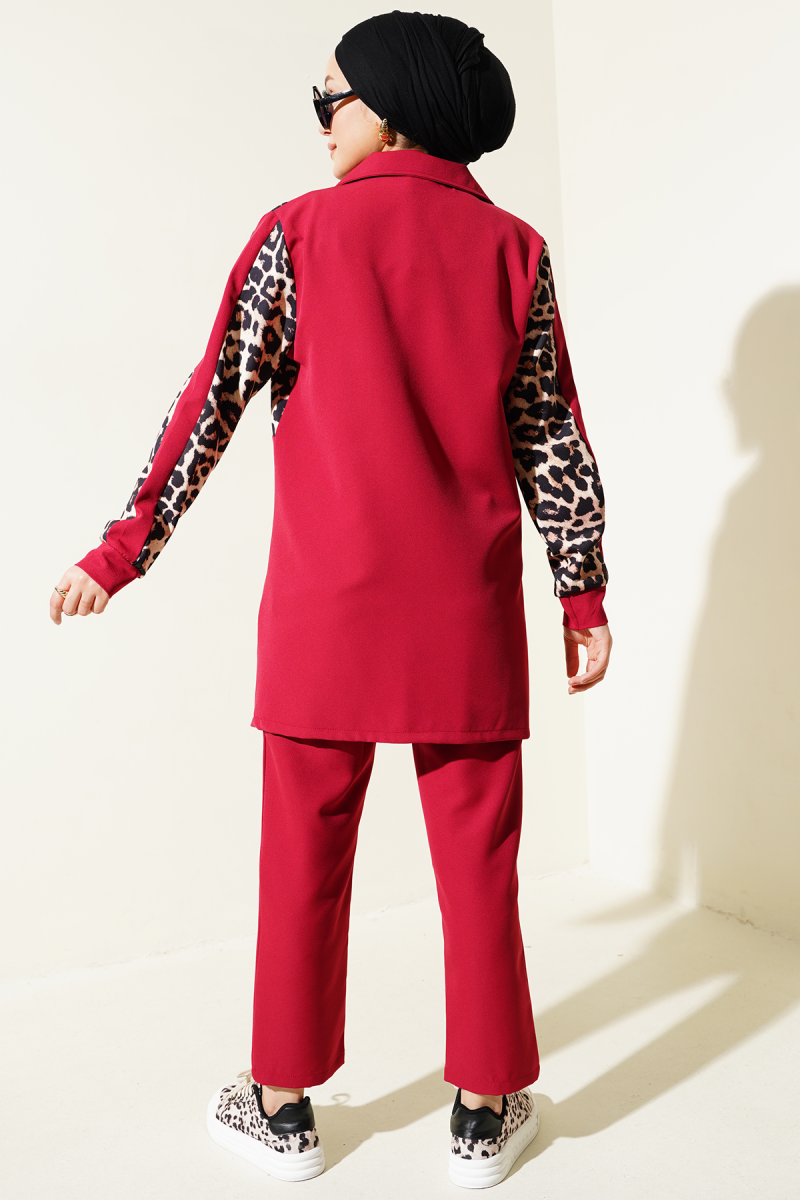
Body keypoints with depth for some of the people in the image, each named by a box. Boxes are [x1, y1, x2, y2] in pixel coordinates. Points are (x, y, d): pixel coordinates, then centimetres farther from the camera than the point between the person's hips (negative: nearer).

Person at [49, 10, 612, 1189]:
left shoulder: (301, 233, 0)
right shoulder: (512, 249, 5)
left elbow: (211, 403, -2)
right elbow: (553, 438, 4)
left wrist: (125, 548, 4)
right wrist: (585, 592, 10)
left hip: (328, 602, -1)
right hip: (469, 607, 2)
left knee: (307, 857, 10)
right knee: (478, 857, 10)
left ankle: (285, 1105, 25)